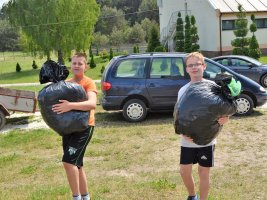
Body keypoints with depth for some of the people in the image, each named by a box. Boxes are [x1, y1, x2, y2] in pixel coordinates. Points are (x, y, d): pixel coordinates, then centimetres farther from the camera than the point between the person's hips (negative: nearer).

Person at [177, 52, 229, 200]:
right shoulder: (183, 90, 1)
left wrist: (224, 119, -28)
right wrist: (184, 132, -17)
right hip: (188, 140, 3)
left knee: (204, 172, 6)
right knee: (184, 171, 9)